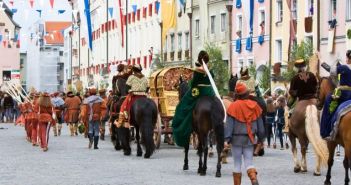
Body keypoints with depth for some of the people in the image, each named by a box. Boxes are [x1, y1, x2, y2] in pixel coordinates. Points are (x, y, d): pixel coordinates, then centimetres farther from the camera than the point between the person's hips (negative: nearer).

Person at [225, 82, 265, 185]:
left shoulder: (234, 106, -9)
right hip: (250, 139, 3)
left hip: (237, 138, -3)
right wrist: (261, 138, 17)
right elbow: (260, 124, 9)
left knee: (237, 164, 6)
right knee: (249, 162, 5)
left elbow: (229, 124, -11)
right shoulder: (254, 105, 2)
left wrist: (226, 139, -11)